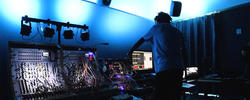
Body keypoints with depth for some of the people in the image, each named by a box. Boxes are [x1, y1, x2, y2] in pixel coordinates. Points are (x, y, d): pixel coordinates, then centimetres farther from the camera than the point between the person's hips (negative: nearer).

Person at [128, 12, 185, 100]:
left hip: (163, 67, -5)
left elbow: (142, 40, 19)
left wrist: (131, 51, 30)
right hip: (179, 67, 5)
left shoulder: (156, 28, 11)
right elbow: (182, 49, 19)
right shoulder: (177, 31, 20)